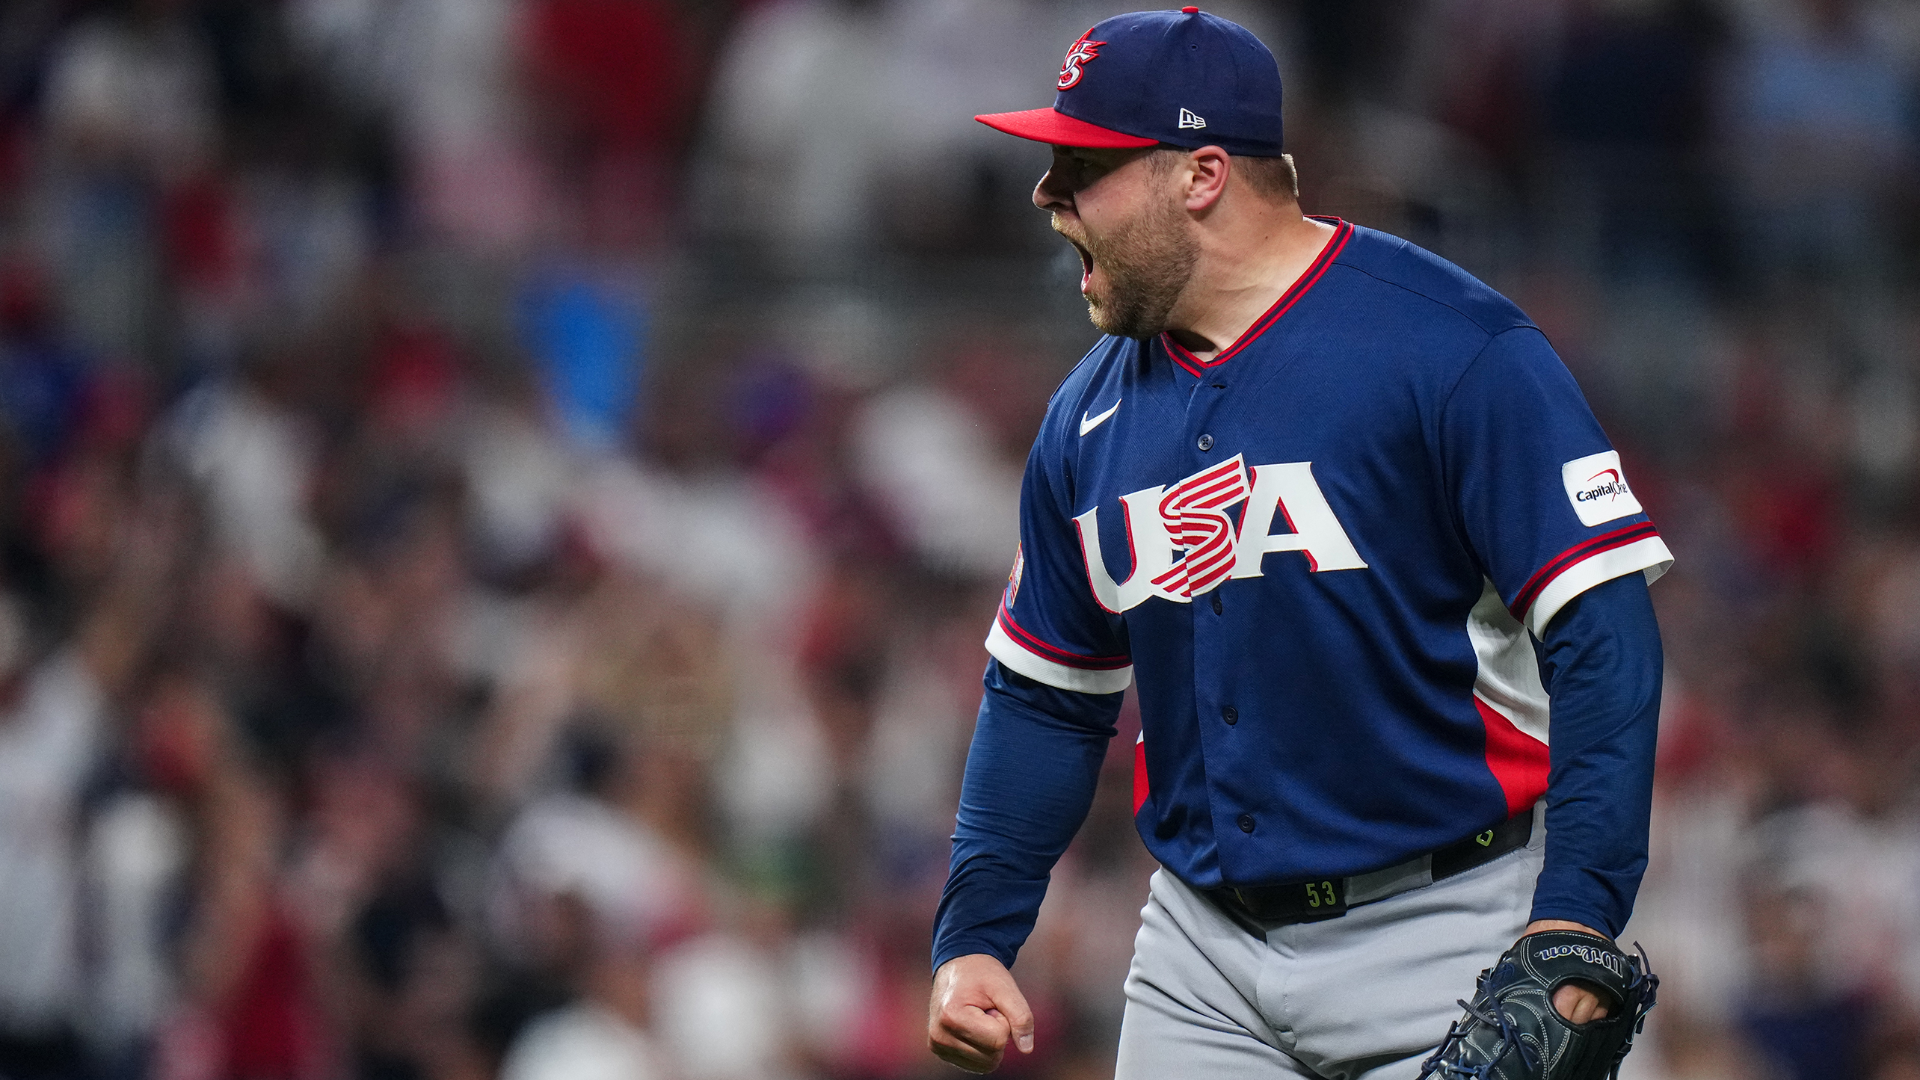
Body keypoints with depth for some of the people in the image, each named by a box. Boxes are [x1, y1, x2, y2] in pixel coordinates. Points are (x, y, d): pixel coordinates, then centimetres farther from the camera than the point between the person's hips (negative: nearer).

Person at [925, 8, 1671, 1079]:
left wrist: (1574, 918, -24)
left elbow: (1603, 631, -16)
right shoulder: (1092, 417, 10)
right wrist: (973, 939, 9)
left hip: (1441, 940, -6)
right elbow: (1045, 699, 20)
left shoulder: (1457, 349, -12)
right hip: (1203, 950, 6)